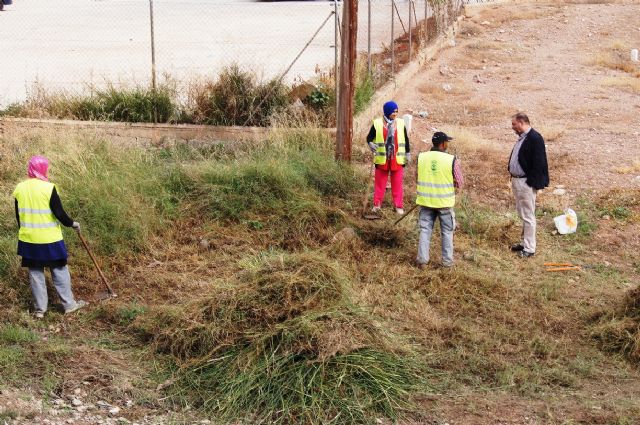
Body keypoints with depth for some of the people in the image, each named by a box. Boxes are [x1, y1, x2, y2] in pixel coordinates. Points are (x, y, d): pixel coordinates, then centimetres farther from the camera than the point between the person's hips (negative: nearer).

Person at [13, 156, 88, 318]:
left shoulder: (19, 188, 0)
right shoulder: (48, 188, -16)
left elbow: (18, 216, 9)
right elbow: (59, 213, -15)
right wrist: (72, 224, 2)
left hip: (29, 240, 4)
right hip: (49, 240, -4)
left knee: (35, 273, 12)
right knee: (59, 271, 9)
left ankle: (40, 309, 15)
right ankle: (69, 304, 17)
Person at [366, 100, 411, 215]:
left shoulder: (401, 123, 3)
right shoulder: (377, 124, -2)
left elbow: (406, 140, 10)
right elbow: (369, 137, 3)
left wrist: (408, 154, 9)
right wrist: (370, 144, -19)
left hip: (397, 160, 1)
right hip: (382, 159, -1)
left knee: (397, 184, 4)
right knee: (380, 183, 7)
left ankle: (399, 206, 11)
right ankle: (377, 204, 16)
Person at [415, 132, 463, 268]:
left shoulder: (421, 157, -5)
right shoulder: (451, 160, -14)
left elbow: (416, 178, 7)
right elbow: (460, 183, -6)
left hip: (426, 200, 2)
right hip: (445, 201, -2)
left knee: (425, 230, 12)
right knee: (447, 232, 12)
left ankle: (422, 259, 11)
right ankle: (447, 261, 17)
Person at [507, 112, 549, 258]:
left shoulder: (535, 138, -17)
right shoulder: (522, 137, 12)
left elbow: (538, 163, -20)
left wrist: (532, 183, -20)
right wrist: (513, 177, 14)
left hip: (526, 183, -10)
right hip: (516, 180, 10)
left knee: (528, 216, -3)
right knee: (522, 215, 19)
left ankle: (529, 248, 3)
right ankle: (524, 242, 30)